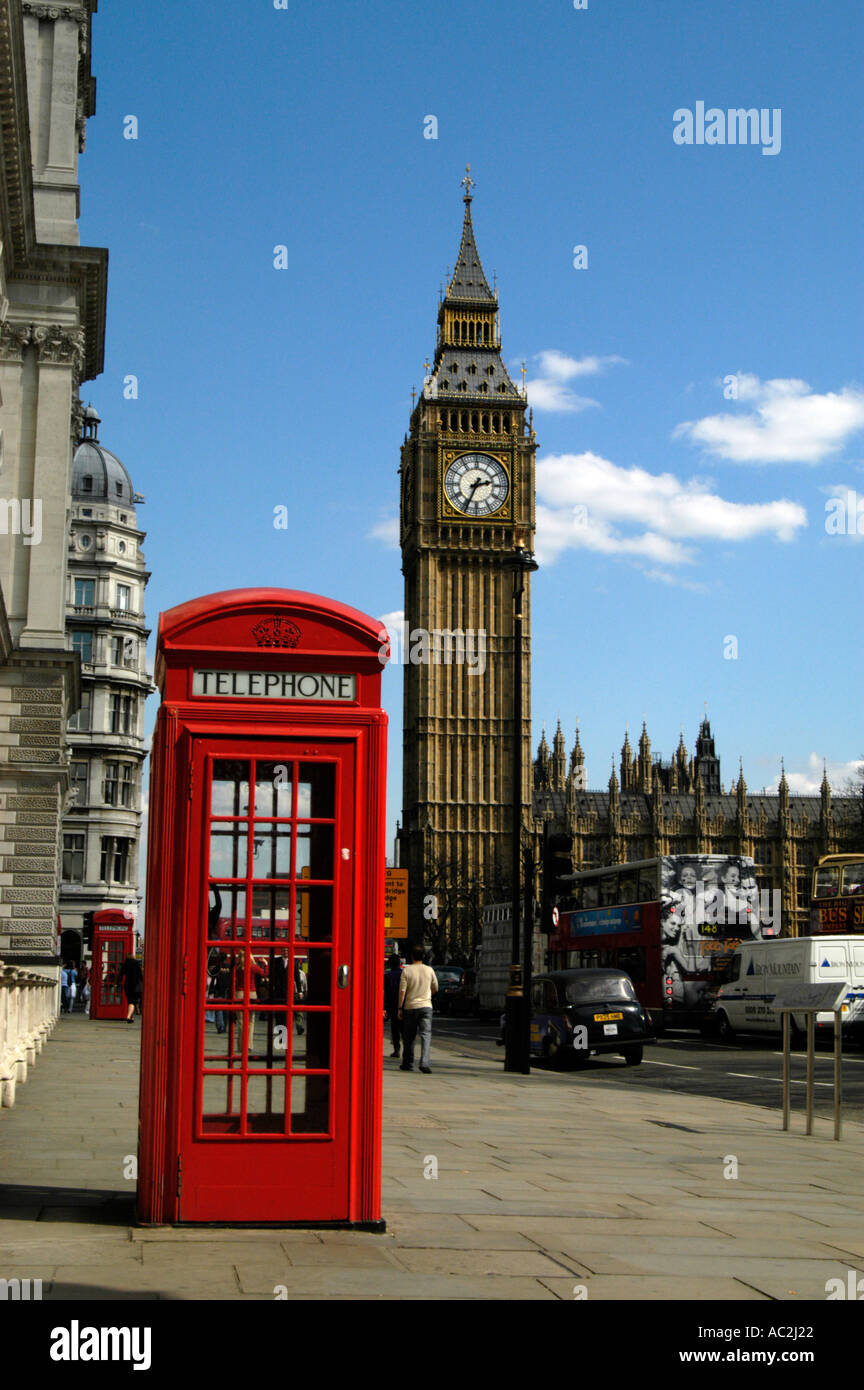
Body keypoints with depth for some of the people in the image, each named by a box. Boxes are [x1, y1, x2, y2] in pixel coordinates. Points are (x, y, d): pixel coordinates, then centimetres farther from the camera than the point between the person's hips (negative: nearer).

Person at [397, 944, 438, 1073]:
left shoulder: (407, 970, -4)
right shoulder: (429, 970, 2)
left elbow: (402, 991, -8)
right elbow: (435, 989, 12)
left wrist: (400, 1008, -3)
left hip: (410, 1007, 0)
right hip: (426, 1006, 0)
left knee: (409, 1037, 12)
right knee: (426, 1035, -4)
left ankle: (408, 1064, 20)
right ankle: (424, 1063, -20)